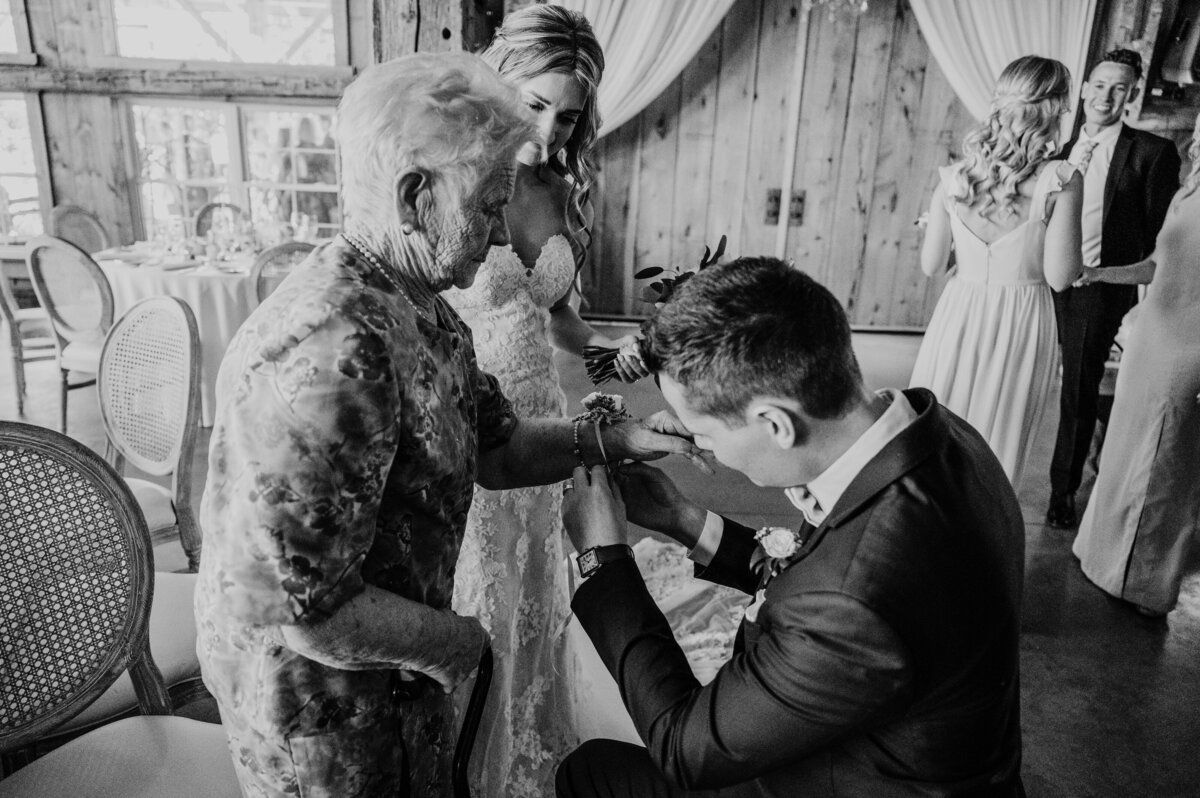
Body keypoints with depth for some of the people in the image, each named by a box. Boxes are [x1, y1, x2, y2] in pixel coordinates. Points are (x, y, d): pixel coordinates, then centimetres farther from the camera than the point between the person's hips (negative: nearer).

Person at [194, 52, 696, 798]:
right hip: (315, 687, -8)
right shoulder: (331, 352, -33)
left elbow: (496, 449, 6)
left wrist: (616, 439, -7)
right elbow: (300, 606, -31)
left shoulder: (422, 310, 0)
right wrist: (448, 641, -16)